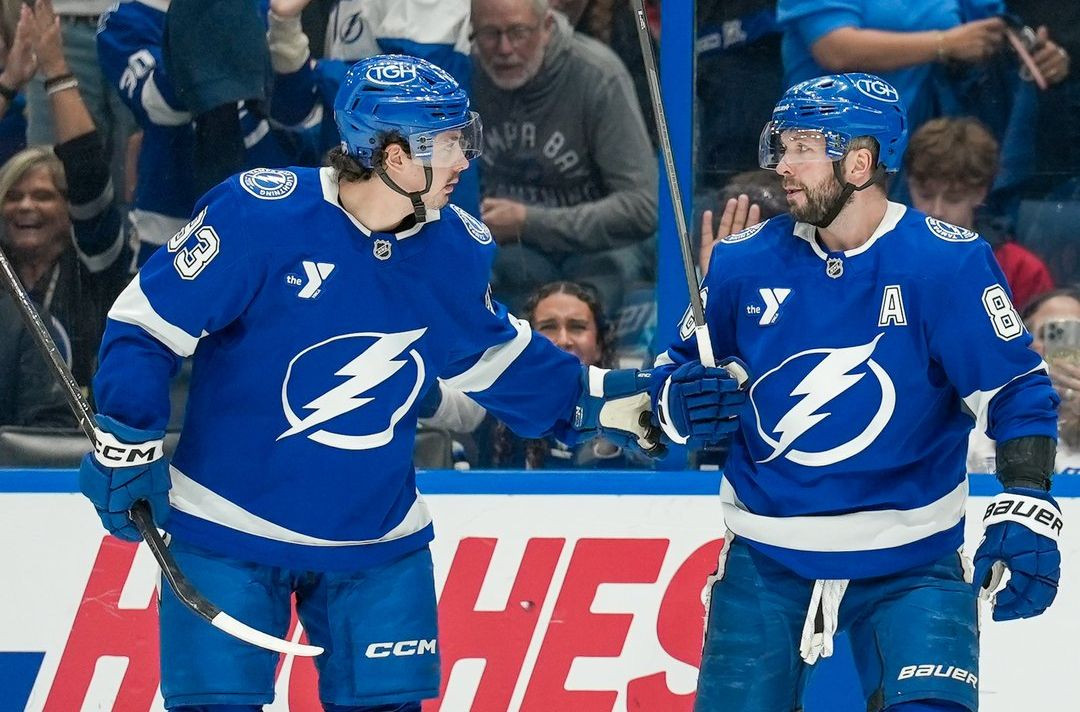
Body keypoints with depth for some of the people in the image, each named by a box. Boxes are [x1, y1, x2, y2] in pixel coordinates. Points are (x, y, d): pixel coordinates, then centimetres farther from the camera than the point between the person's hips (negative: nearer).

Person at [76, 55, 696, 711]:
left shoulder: (456, 250, -2)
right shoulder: (260, 215, -20)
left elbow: (495, 358, 16)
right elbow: (148, 322, -14)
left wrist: (611, 399, 10)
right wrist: (127, 447, -16)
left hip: (378, 541, 5)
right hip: (229, 529, -5)